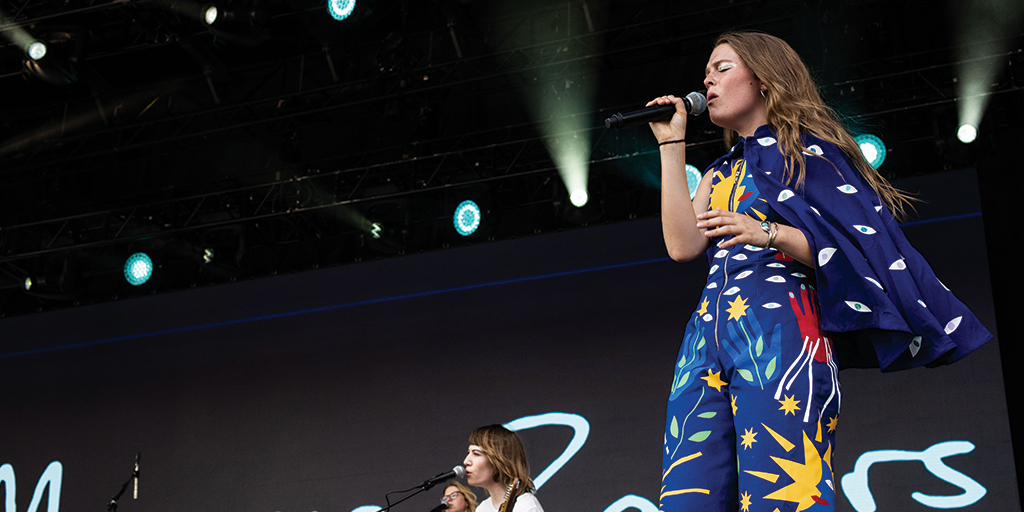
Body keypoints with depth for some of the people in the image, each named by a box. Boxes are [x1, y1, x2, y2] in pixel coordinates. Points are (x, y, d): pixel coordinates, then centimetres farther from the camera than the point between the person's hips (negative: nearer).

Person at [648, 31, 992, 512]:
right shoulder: (718, 175, 29)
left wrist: (768, 233, -16)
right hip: (707, 337, 6)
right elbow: (682, 245, 10)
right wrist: (672, 145, 17)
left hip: (778, 329, -5)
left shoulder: (807, 149, 11)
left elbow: (850, 245, 0)